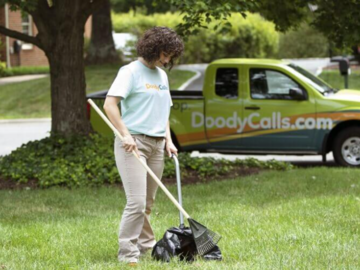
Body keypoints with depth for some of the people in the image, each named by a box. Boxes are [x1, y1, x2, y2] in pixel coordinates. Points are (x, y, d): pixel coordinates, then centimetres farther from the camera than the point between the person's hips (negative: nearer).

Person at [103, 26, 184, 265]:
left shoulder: (162, 75, 17)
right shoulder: (131, 71, -7)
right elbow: (109, 105, -15)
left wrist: (168, 140, 14)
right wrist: (125, 134, -22)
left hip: (156, 145, 7)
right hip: (133, 142, -7)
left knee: (148, 203, 11)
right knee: (137, 201, -12)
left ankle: (146, 244, 21)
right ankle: (127, 252, -6)